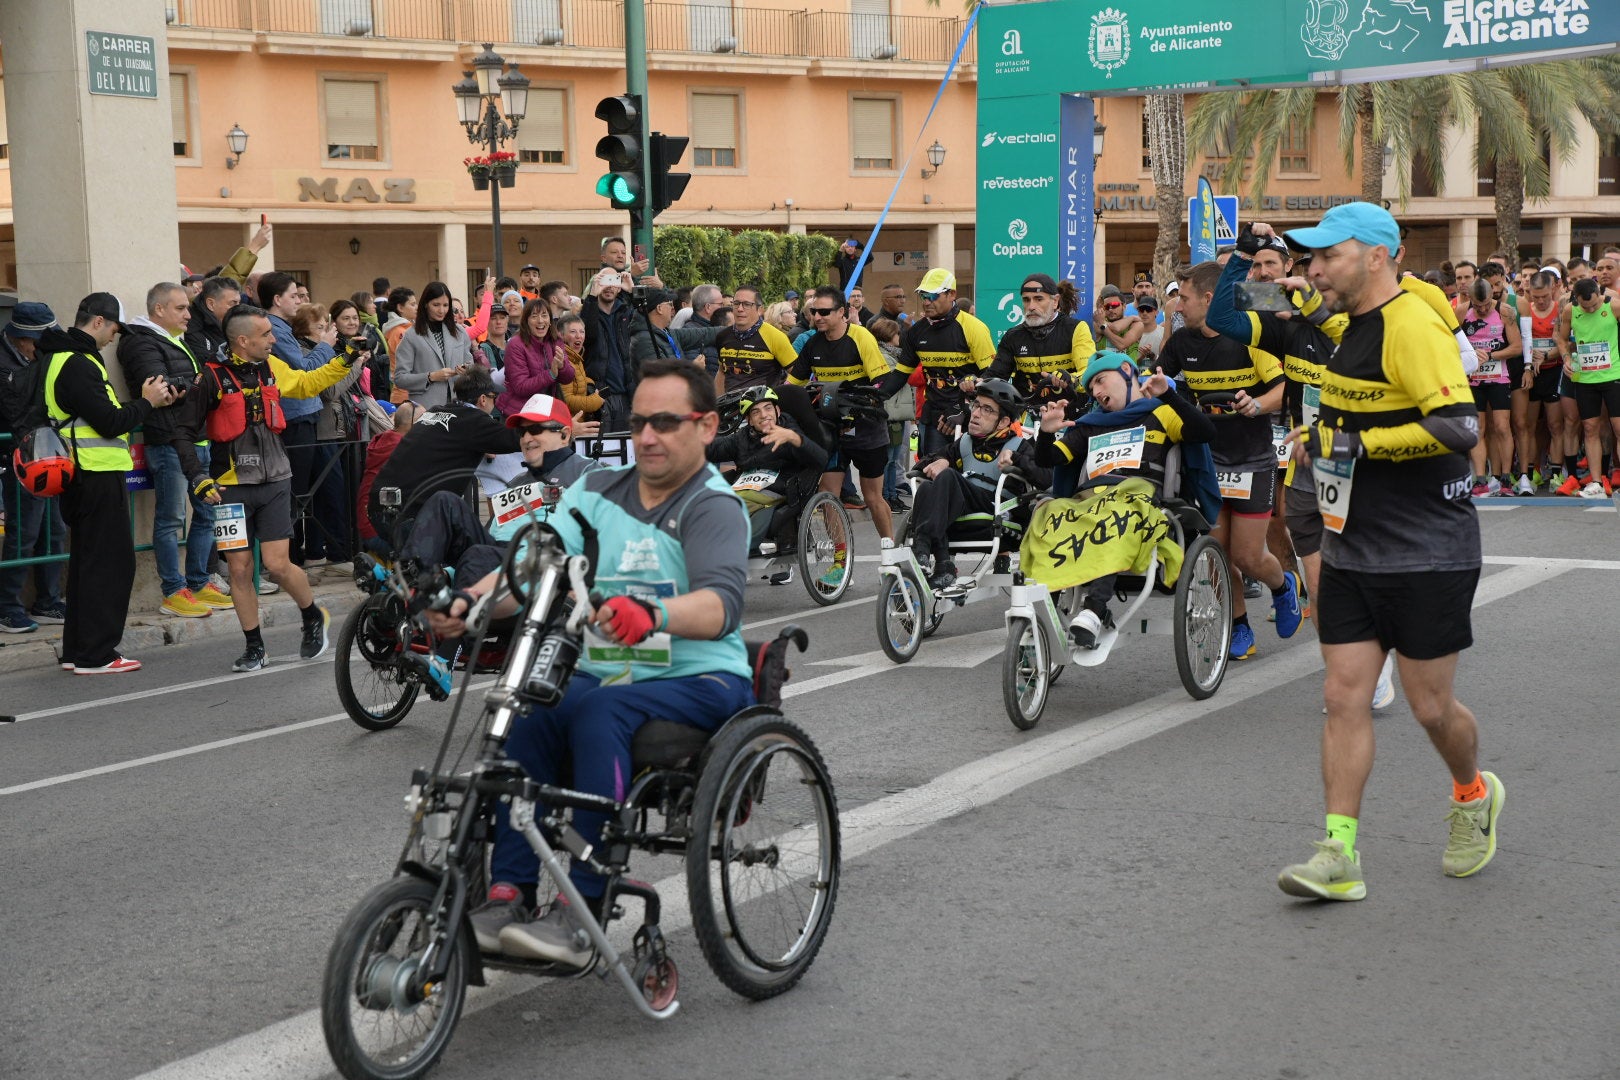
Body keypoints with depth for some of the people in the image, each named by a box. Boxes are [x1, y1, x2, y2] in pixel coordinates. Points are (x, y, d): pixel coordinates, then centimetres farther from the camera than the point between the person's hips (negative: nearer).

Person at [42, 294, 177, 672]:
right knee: (110, 563, -5)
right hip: (97, 475, -10)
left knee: (88, 562, 15)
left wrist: (147, 400, 6)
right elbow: (110, 422, -20)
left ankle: (76, 650, 21)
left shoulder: (67, 358, 17)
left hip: (87, 477, 10)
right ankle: (95, 655, -2)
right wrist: (147, 402, -5)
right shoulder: (77, 365, -16)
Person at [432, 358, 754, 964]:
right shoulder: (596, 492, 13)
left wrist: (653, 613, -45)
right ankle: (507, 896, -24)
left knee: (601, 711, -33)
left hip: (700, 683, -5)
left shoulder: (715, 507, -5)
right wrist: (470, 600, -20)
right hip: (601, 677, 5)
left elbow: (721, 603, -24)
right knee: (527, 714, -25)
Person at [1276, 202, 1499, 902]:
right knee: (1344, 697, 2)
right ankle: (1339, 856, 4)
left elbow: (1459, 425, -28)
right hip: (1353, 550, 8)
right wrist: (1320, 436, 12)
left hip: (1427, 554, -8)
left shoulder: (1413, 326, -17)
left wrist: (1361, 444, -24)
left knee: (1429, 705, 3)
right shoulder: (1357, 328, 13)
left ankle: (1474, 796, 34)